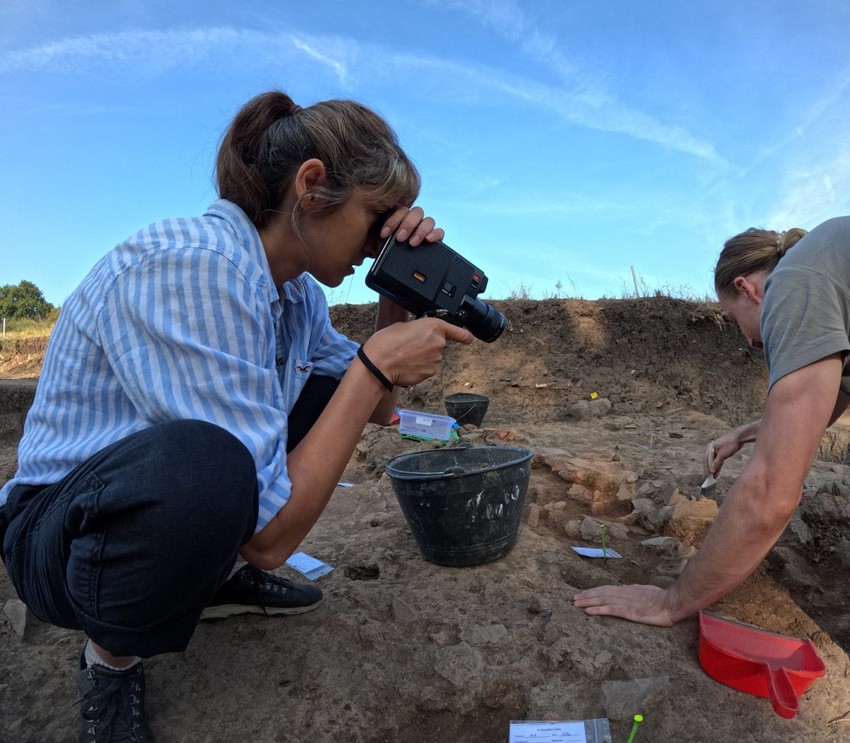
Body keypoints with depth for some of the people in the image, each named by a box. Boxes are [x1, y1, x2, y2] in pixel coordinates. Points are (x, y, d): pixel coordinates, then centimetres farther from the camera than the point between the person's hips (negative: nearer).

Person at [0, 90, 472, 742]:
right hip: (63, 533, -8)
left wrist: (399, 294, -7)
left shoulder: (296, 287, -4)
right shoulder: (195, 264, -30)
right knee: (203, 464, -39)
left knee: (333, 384, 5)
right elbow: (269, 535, -31)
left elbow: (376, 408, 7)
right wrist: (376, 365, -25)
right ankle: (111, 659, -4)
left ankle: (218, 580, 15)